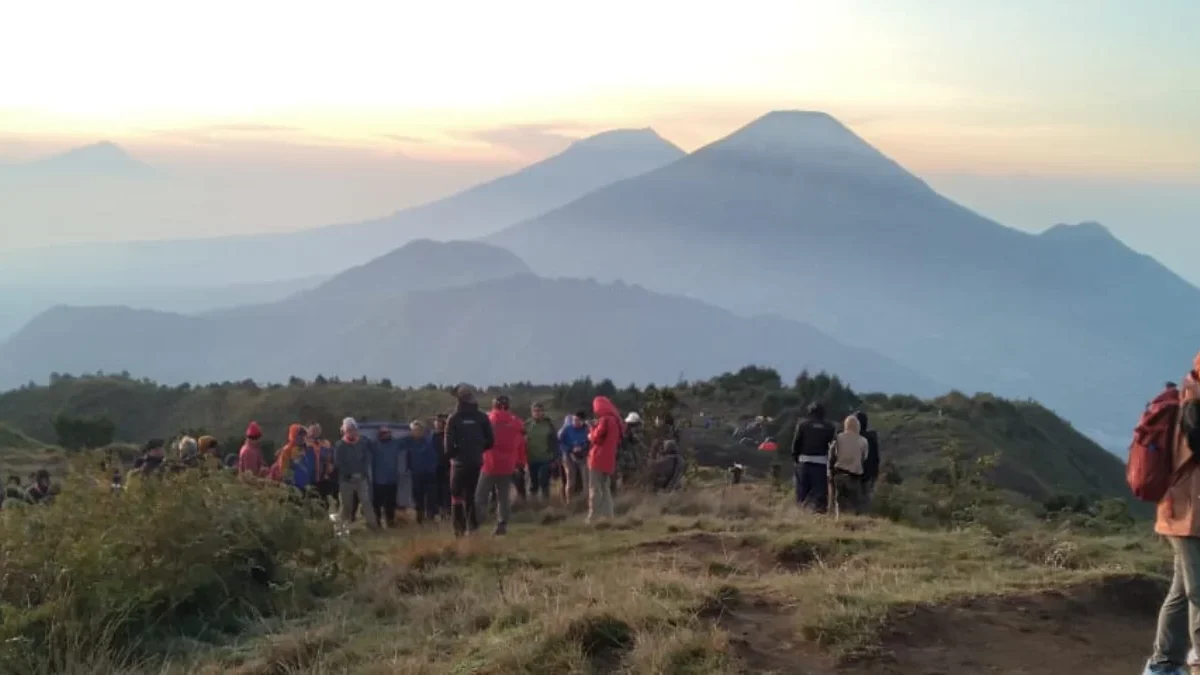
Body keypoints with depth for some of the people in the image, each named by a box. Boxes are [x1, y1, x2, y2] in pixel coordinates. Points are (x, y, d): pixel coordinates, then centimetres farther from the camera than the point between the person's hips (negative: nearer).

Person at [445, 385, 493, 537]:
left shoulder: (454, 419, -9)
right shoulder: (482, 417, 0)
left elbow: (449, 445, -12)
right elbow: (490, 441, 2)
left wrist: (451, 454, 8)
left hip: (460, 462, -3)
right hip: (476, 462, 3)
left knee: (457, 495, 7)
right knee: (470, 494, 15)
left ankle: (460, 528, 0)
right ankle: (472, 525, 7)